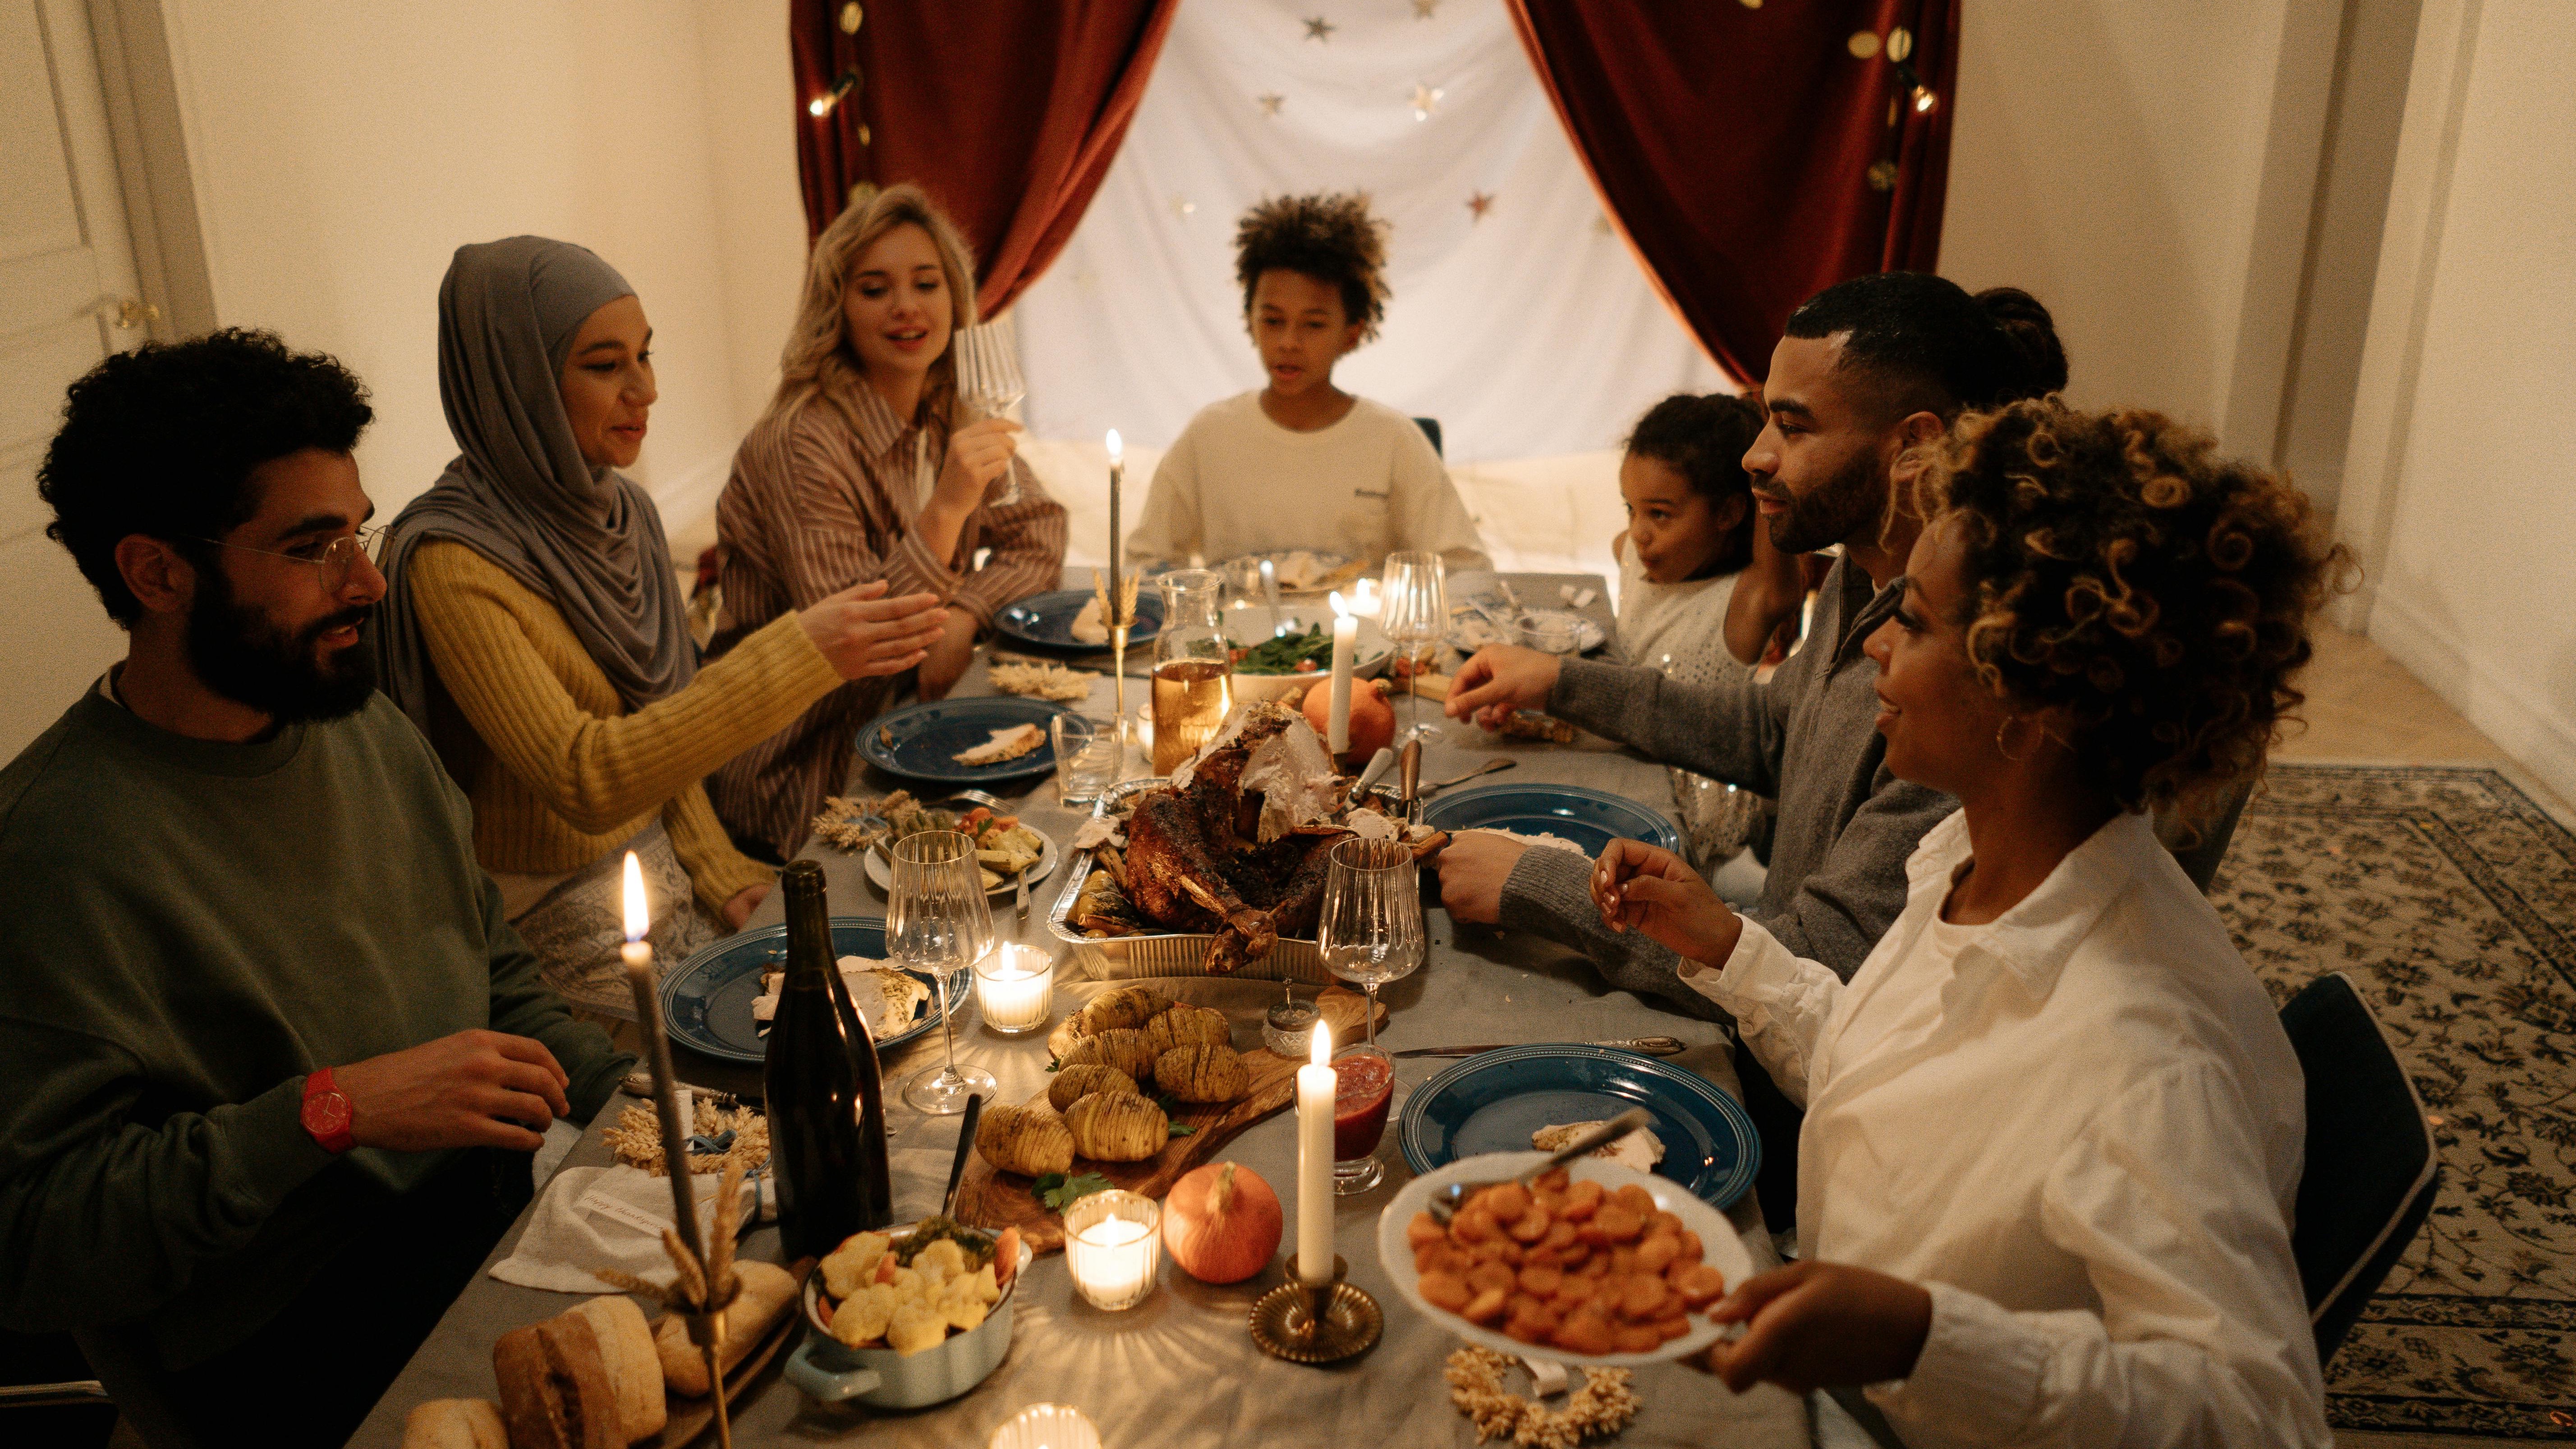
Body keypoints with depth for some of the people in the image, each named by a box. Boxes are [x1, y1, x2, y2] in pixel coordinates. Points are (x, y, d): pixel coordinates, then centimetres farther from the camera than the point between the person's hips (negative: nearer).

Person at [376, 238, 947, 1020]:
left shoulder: (622, 512, 6)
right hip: (557, 919, -7)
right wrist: (798, 656, -33)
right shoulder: (450, 561, -20)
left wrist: (716, 866, 2)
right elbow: (583, 779, -30)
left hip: (659, 865, 7)